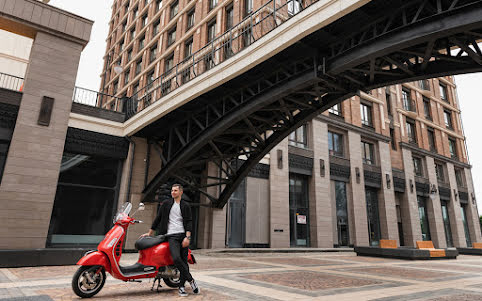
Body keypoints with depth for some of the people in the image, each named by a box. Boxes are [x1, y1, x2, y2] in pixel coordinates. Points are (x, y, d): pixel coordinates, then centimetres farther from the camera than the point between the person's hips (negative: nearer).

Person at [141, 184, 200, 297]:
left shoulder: (185, 206, 10)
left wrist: (187, 237, -10)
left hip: (183, 235, 1)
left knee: (184, 261, -1)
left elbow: (189, 222, 3)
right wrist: (150, 233, 18)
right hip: (172, 236, -1)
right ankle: (191, 280, -10)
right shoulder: (166, 204, 13)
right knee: (176, 258, -21)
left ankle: (181, 286, 12)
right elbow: (158, 219, 17)